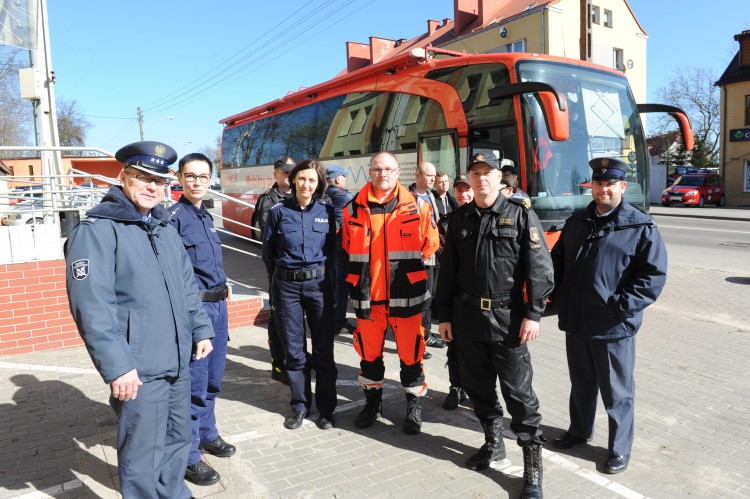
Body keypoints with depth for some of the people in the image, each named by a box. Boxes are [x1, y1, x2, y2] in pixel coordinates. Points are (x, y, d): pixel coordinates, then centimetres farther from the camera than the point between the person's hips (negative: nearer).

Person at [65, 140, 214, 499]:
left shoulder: (165, 227, 13)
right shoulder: (97, 229, -12)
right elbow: (91, 305, -20)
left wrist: (201, 330, 14)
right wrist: (116, 365, -23)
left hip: (178, 361, 8)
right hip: (138, 368, -7)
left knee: (178, 441, 21)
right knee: (144, 456, 6)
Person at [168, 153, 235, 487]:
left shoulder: (207, 217, 14)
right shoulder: (173, 217, -11)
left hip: (218, 306, 8)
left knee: (213, 379, 19)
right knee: (194, 384, -1)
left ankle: (207, 434, 37)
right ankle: (188, 456, 14)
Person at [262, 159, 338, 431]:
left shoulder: (327, 211, 2)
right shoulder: (279, 211, 0)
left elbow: (334, 248, 9)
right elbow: (268, 251, 9)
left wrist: (326, 275, 8)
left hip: (319, 284, 0)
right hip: (287, 285, 0)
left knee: (323, 349, 5)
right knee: (294, 350, 8)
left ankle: (326, 408, 19)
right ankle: (300, 405, 24)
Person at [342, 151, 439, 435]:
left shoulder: (417, 206, -1)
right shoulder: (354, 208, 2)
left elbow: (430, 245, 8)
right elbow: (347, 248, 14)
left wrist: (407, 265, 7)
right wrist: (364, 270, 9)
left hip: (406, 294, -1)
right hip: (367, 294, 2)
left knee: (410, 352, 6)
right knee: (369, 351, 14)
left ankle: (414, 406, 27)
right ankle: (373, 402, 35)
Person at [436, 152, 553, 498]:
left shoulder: (521, 216, -3)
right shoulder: (460, 219, 8)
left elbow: (540, 269, -6)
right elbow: (448, 271, 10)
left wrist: (532, 314, -12)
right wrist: (445, 315, 8)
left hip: (508, 317, -4)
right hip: (467, 317, 4)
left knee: (518, 392, 0)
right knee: (477, 386, 15)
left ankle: (532, 465, 14)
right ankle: (493, 443, 35)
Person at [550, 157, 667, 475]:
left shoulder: (641, 227, -7)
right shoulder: (576, 222, 9)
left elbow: (654, 275, -11)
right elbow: (557, 260, 15)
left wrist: (621, 306, -19)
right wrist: (560, 297, 4)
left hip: (614, 327, -5)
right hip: (575, 322, 5)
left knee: (617, 391, 9)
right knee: (581, 383, 21)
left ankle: (620, 448, 27)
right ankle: (580, 430, 41)